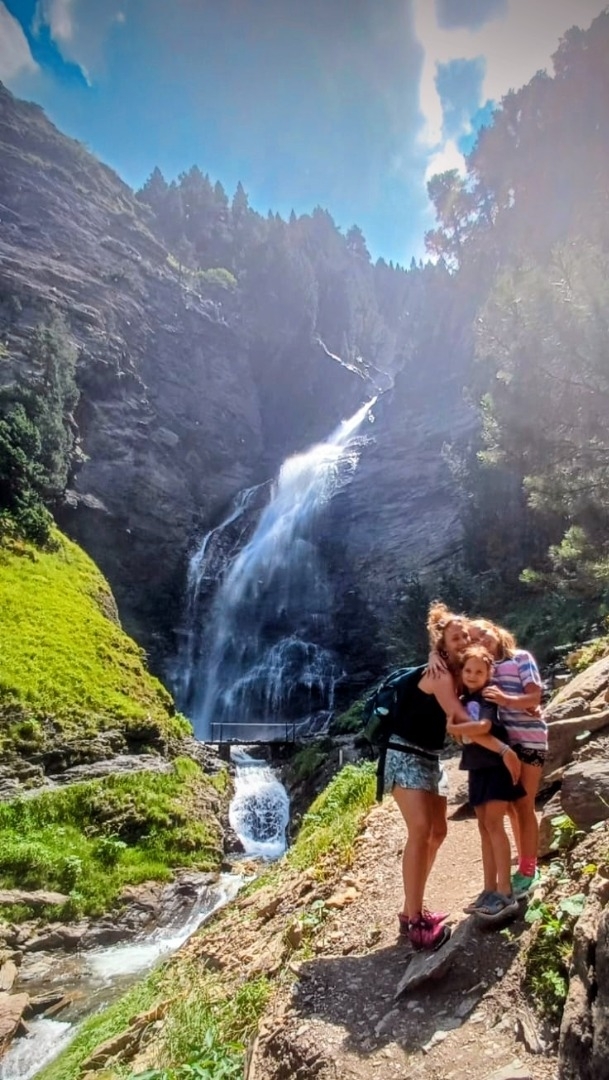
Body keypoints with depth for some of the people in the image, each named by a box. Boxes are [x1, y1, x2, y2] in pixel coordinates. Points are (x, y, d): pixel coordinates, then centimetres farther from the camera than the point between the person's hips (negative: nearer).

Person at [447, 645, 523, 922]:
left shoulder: (489, 696, -9)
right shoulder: (463, 700, 11)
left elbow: (484, 726, -25)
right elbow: (463, 736, 9)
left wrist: (453, 728, -15)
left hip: (496, 765, -7)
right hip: (477, 767, 7)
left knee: (494, 823, -11)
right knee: (484, 826, 8)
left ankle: (506, 894, -9)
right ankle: (490, 889, 12)